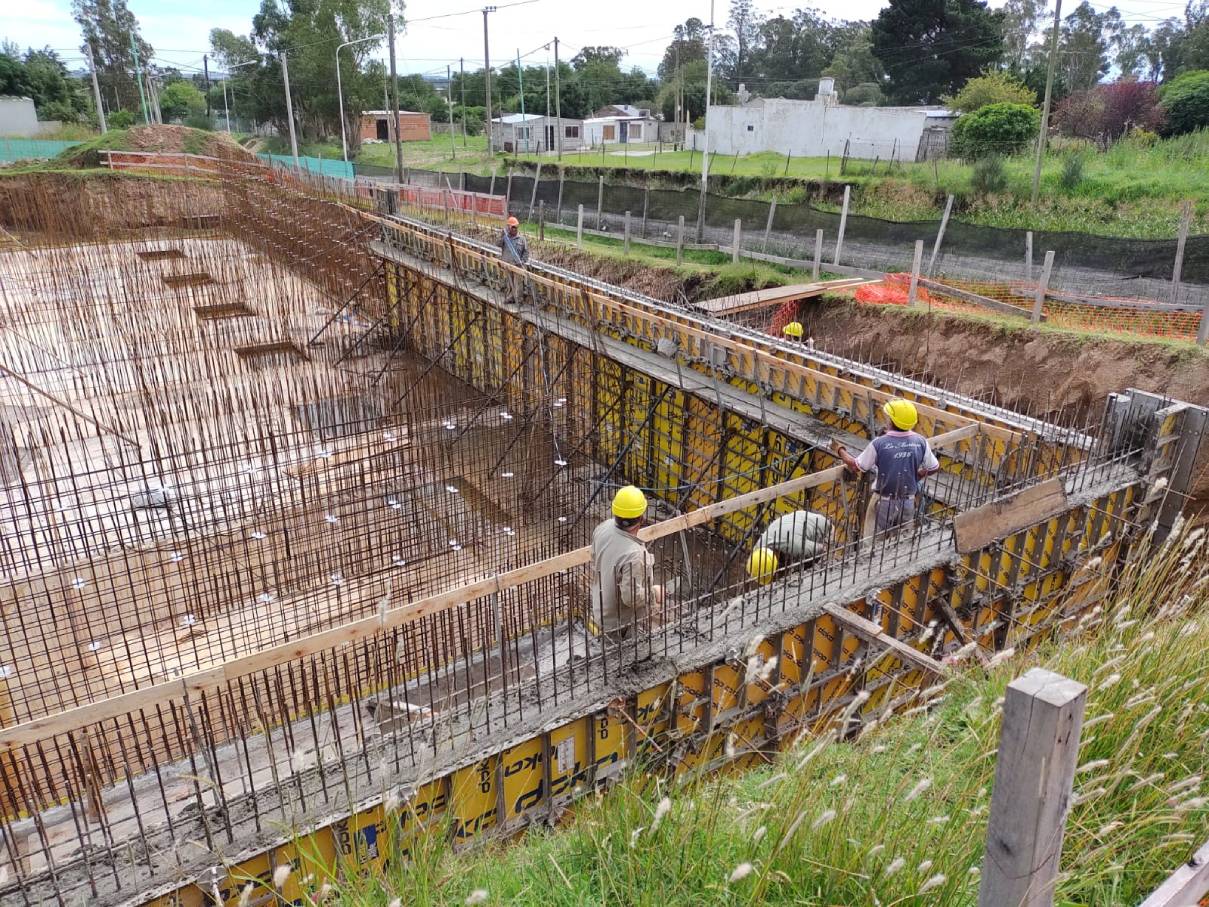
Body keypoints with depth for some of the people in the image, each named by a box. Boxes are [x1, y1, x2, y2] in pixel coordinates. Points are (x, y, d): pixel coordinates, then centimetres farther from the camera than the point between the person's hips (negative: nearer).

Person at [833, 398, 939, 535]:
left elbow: (855, 466, -10)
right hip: (908, 503, 3)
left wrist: (841, 451, 7)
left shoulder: (879, 443, -20)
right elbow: (934, 468, 4)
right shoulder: (920, 442, -9)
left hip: (885, 503, -3)